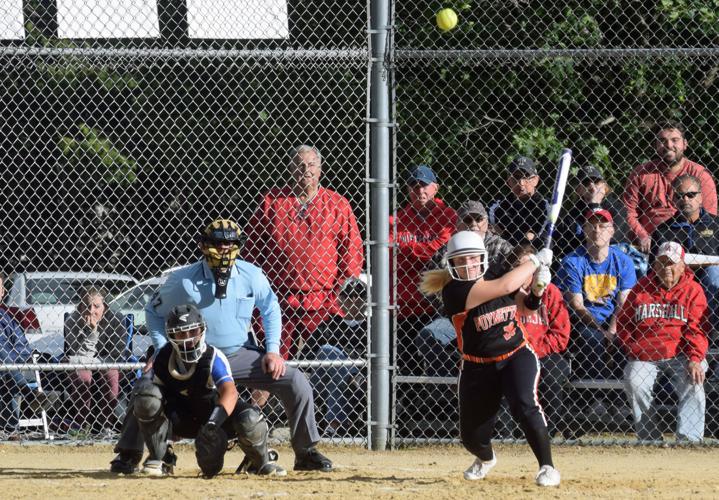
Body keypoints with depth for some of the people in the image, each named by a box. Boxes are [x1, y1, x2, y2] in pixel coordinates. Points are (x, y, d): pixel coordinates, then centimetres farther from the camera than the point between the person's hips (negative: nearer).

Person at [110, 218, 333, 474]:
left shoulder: (251, 275, -7)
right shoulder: (183, 280, -13)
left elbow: (270, 309, 11)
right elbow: (154, 312, 2)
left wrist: (273, 350, 1)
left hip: (241, 355, 2)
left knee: (297, 383, -12)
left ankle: (306, 453, 5)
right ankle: (128, 455, -6)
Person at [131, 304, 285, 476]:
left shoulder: (214, 357, -26)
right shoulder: (162, 357, -14)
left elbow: (230, 392, -42)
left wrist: (214, 422, -57)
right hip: (179, 419, 2)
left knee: (250, 421, -33)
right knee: (146, 392, -27)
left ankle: (260, 462, 5)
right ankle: (158, 459, -12)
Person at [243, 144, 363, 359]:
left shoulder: (337, 204, 7)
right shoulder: (272, 201, 9)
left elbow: (352, 249, 6)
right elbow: (252, 247, 12)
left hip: (323, 301, 0)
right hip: (279, 299, 1)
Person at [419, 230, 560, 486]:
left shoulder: (496, 274, -3)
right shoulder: (454, 291, -19)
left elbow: (526, 305, 13)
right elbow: (505, 287, -28)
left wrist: (536, 290, -10)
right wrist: (536, 261, -16)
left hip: (517, 356, 1)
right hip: (478, 367, -1)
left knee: (525, 406, -29)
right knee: (472, 436, 9)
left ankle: (547, 466, -17)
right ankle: (485, 458, 46)